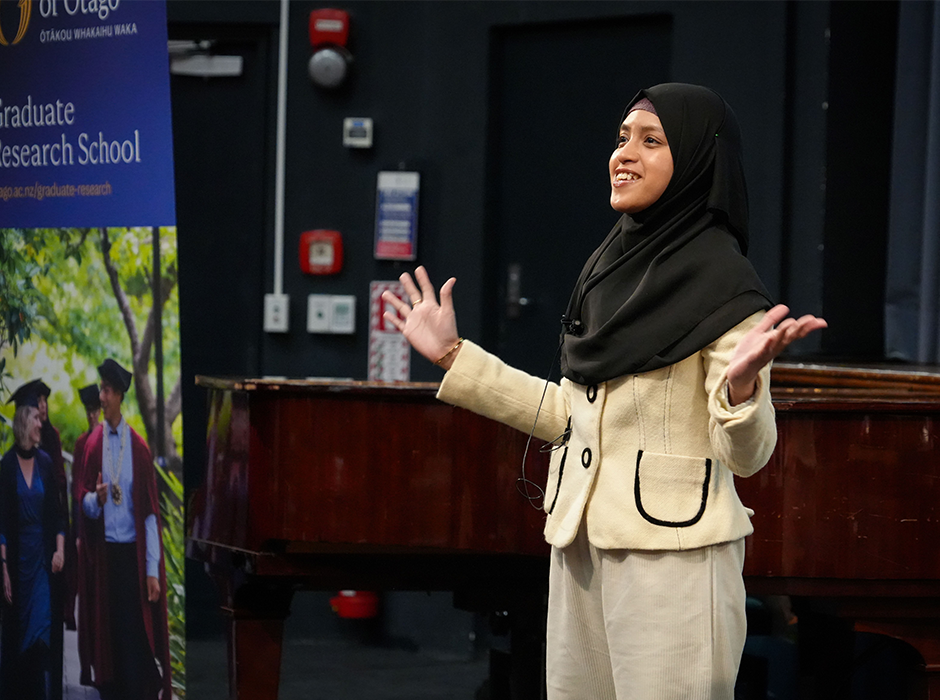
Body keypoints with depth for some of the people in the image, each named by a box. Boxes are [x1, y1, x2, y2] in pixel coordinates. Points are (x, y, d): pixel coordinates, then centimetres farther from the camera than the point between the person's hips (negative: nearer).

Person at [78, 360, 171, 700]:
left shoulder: (138, 448, -2)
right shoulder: (93, 445, 3)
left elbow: (150, 511, -2)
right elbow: (84, 500, 7)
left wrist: (153, 570, -6)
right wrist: (95, 499, -19)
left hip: (132, 554, -2)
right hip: (102, 554, 2)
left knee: (135, 639, -2)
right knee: (106, 634, 6)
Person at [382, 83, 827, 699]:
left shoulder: (722, 279, -10)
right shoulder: (609, 265, 10)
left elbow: (745, 454, -15)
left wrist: (741, 382, -35)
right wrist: (452, 355, 17)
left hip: (672, 550, -7)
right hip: (582, 543, 7)